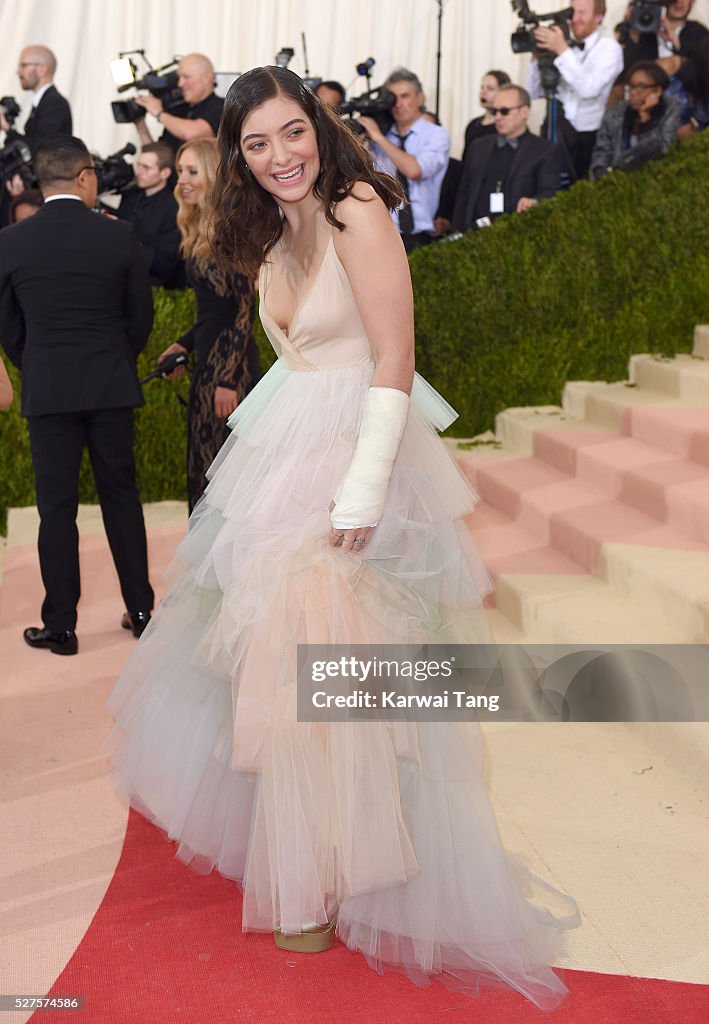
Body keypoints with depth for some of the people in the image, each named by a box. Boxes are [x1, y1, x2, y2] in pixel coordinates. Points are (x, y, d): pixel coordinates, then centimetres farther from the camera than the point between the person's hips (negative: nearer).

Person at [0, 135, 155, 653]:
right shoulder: (120, 236, -4)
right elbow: (142, 316, 3)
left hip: (47, 391, -1)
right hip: (112, 387, 1)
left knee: (57, 507, 5)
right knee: (121, 496, 12)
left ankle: (61, 625, 9)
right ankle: (141, 610, 18)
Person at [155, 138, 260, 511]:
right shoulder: (202, 230, 12)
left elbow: (245, 309, -18)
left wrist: (229, 379, -20)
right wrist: (184, 344, 12)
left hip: (230, 362, -9)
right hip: (208, 358, 9)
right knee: (204, 467, 14)